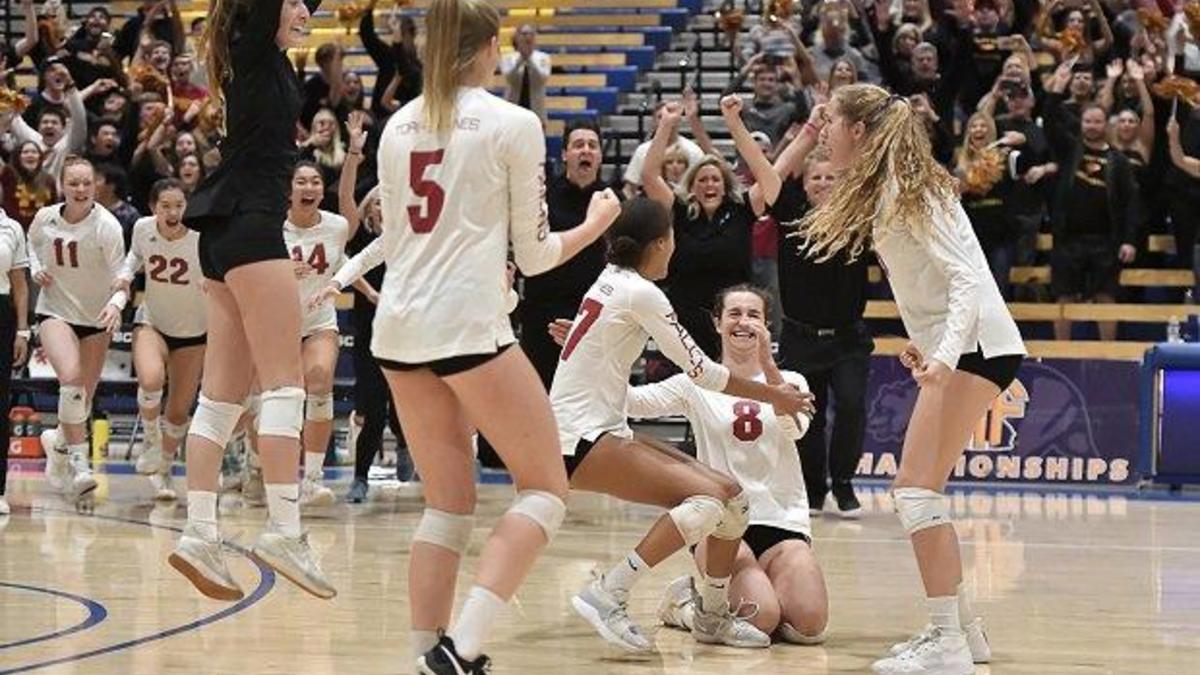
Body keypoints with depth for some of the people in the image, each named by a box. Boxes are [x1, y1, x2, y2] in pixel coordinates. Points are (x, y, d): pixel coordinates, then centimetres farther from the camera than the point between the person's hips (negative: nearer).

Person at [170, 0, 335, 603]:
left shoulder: (269, 60, 18)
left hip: (226, 234, 9)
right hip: (250, 225, -9)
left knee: (222, 395, 4)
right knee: (284, 384, -11)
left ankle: (199, 534, 1)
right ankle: (284, 531, -15)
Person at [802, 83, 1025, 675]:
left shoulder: (905, 190, -12)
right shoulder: (882, 192, 16)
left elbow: (966, 276, -20)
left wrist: (945, 354, -32)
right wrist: (926, 344, 17)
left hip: (977, 345, -10)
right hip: (956, 348, 10)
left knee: (917, 490, -15)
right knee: (914, 492, 12)